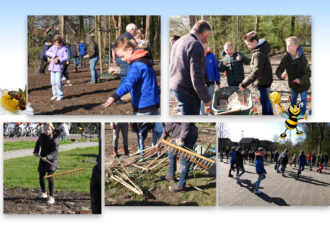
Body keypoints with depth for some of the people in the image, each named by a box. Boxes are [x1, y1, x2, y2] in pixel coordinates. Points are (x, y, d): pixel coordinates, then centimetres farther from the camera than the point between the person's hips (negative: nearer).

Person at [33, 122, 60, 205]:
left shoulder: (55, 139, -16)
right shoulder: (42, 136, 1)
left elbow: (55, 151, -22)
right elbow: (38, 143, 24)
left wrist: (47, 157, -35)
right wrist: (36, 152, 11)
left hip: (51, 160, -6)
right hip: (43, 159, 6)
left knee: (50, 176, -19)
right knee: (41, 177, 12)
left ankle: (51, 197, -18)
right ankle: (44, 192, 37)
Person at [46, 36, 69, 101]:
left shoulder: (64, 49, -3)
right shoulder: (53, 47, 9)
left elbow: (66, 58, -12)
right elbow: (47, 52, 0)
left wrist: (59, 60, -23)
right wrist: (54, 55, -14)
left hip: (59, 67, -5)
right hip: (52, 67, 5)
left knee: (58, 81, -10)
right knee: (53, 81, 6)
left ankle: (60, 95, 0)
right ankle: (55, 95, 17)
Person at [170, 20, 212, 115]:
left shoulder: (177, 42, 15)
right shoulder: (196, 45, -16)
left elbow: (171, 67, 22)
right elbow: (197, 77, -22)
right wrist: (206, 99, -13)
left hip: (174, 88, 10)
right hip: (187, 91, -10)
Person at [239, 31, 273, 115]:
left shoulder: (259, 54, -25)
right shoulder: (261, 49, 7)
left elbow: (256, 72, -29)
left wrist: (244, 84, -28)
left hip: (262, 82, -10)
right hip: (266, 80, 10)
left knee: (264, 101, -1)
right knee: (266, 100, 21)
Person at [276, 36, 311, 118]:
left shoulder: (302, 58, -27)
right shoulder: (285, 58, -19)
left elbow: (307, 73, -25)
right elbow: (278, 70, -19)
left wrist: (301, 80, -43)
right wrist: (282, 75, -44)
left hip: (303, 84, -3)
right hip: (292, 83, 3)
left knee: (303, 99, 10)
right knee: (293, 98, 24)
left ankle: (302, 115, 30)